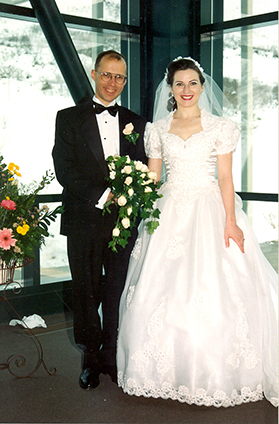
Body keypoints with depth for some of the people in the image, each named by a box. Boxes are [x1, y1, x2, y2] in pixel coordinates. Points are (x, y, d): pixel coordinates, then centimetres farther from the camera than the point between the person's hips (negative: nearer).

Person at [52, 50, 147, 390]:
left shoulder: (135, 123, 13)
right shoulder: (69, 118, 4)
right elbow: (64, 170, -5)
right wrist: (101, 195, -14)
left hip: (123, 220, 2)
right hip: (83, 220, -2)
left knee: (117, 292, 8)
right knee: (86, 292, 6)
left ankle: (112, 356, 22)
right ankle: (90, 358, 22)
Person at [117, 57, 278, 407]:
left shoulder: (220, 127, 4)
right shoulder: (157, 129, 10)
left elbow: (225, 178, -1)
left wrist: (230, 222, -11)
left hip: (209, 211, -2)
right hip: (169, 213, 2)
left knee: (214, 290, -7)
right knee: (163, 288, 0)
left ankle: (212, 371, 9)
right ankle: (168, 367, 15)